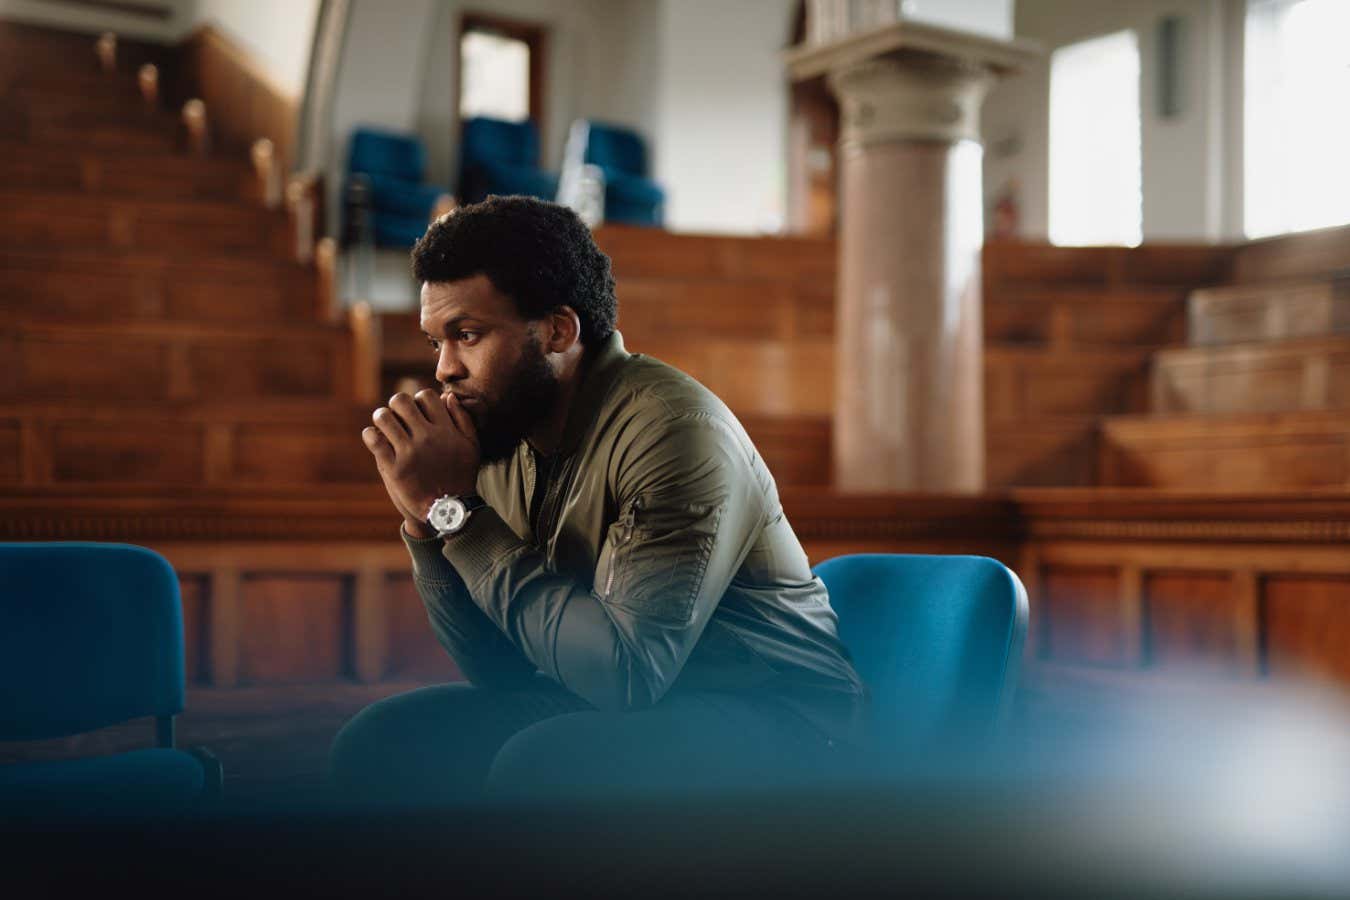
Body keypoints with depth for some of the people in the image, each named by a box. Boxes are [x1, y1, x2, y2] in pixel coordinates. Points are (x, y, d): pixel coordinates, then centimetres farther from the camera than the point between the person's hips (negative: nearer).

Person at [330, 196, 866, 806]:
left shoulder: (671, 429, -23)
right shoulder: (503, 437, 0)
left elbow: (629, 671, -31)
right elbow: (498, 670, 5)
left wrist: (458, 510, -26)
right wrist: (426, 522, -11)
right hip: (620, 706, 8)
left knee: (539, 768, -32)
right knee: (376, 745, -2)